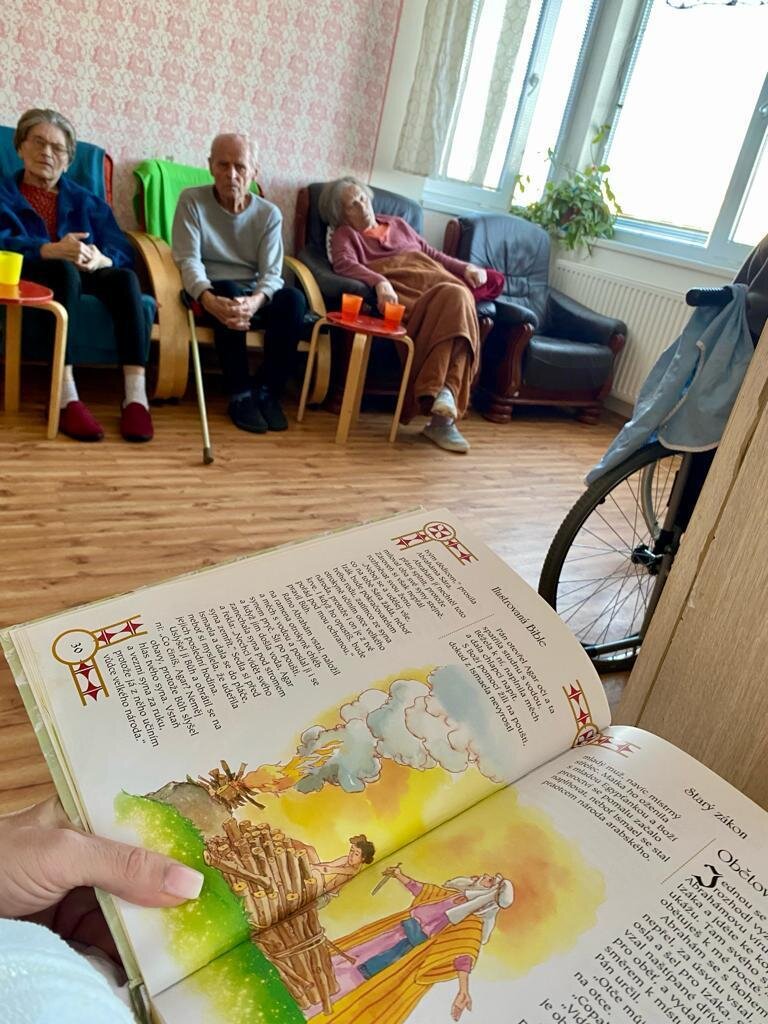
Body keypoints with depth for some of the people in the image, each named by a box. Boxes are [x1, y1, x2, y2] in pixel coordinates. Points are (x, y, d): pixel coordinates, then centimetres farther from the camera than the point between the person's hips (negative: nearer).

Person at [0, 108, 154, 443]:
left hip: (85, 280, 3)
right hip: (29, 280, -2)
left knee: (125, 277, -29)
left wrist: (100, 259, -18)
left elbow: (123, 252, 7)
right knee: (65, 270, -36)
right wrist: (52, 250, -25)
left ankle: (136, 397, -42)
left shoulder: (87, 201, 24)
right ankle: (66, 399, -44)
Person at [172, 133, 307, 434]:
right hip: (213, 294, -2)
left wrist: (255, 300, -34)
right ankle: (240, 394, -26)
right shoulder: (192, 201, -3)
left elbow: (272, 273, -9)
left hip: (256, 296, 2)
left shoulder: (269, 213, 2)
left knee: (293, 299, -28)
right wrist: (209, 299, -37)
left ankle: (268, 392, -18)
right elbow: (188, 260, -14)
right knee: (229, 292, -36)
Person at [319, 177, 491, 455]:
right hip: (398, 292, -5)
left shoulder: (398, 224, 35)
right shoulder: (344, 234, 18)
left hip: (435, 284, 5)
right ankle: (443, 398, -44)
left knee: (457, 296, -33)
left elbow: (432, 254, 35)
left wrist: (465, 267, 16)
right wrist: (379, 282, -25)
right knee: (453, 302, -35)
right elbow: (345, 264, -5)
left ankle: (443, 393, -43)